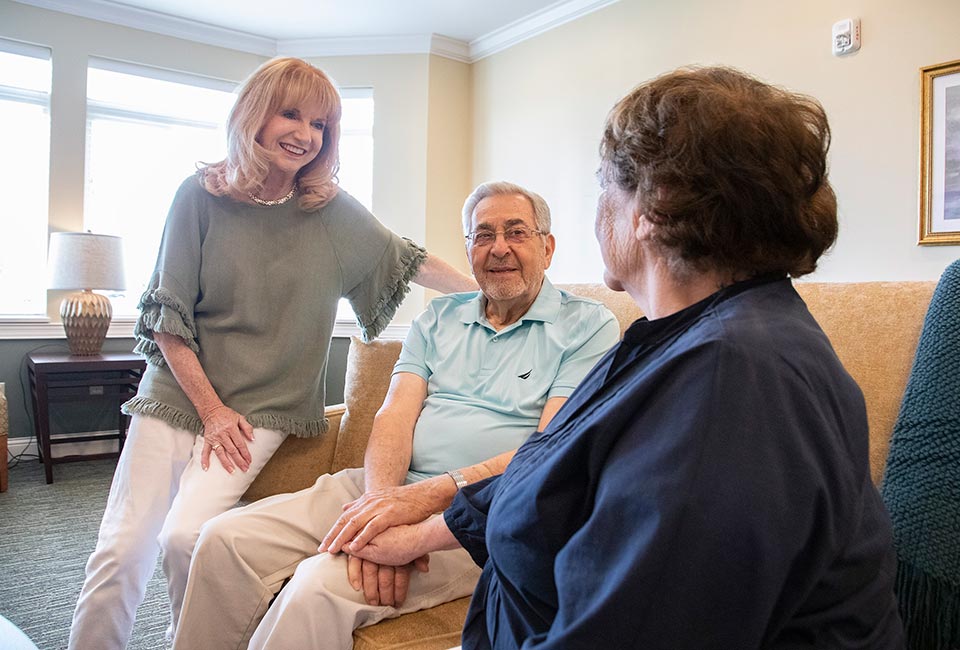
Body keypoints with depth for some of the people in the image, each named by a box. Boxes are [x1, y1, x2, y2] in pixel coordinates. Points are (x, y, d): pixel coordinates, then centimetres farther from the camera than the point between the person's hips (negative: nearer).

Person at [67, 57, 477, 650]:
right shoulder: (202, 196, -3)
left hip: (264, 406, -1)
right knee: (120, 552, -4)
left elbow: (407, 261, 12)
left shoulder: (331, 210, 0)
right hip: (176, 390, 1)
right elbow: (169, 313, -2)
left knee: (187, 538, -17)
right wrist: (209, 407, -7)